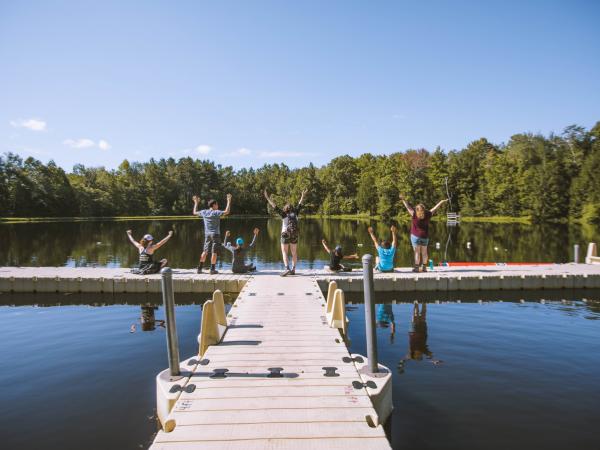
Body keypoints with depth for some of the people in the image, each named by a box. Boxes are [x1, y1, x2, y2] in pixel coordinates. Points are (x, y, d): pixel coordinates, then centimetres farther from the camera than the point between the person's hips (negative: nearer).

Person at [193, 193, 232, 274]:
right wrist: (229, 201, -14)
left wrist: (196, 203, 33)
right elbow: (227, 211, -22)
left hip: (207, 234, 6)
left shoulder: (204, 212, 5)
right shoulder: (216, 212, -11)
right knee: (214, 252, -1)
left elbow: (194, 212, 22)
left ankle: (199, 268, 14)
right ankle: (212, 269, 2)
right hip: (215, 234, -6)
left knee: (205, 251, 12)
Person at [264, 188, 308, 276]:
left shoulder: (284, 214, -3)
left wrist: (268, 198, -10)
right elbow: (299, 205, 19)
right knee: (294, 253, 11)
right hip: (294, 235, 4)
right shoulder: (295, 213, 7)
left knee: (284, 253, -1)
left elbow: (275, 206, -9)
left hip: (286, 235, -4)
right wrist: (303, 195, 31)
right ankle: (293, 270, 13)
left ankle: (287, 268, -17)